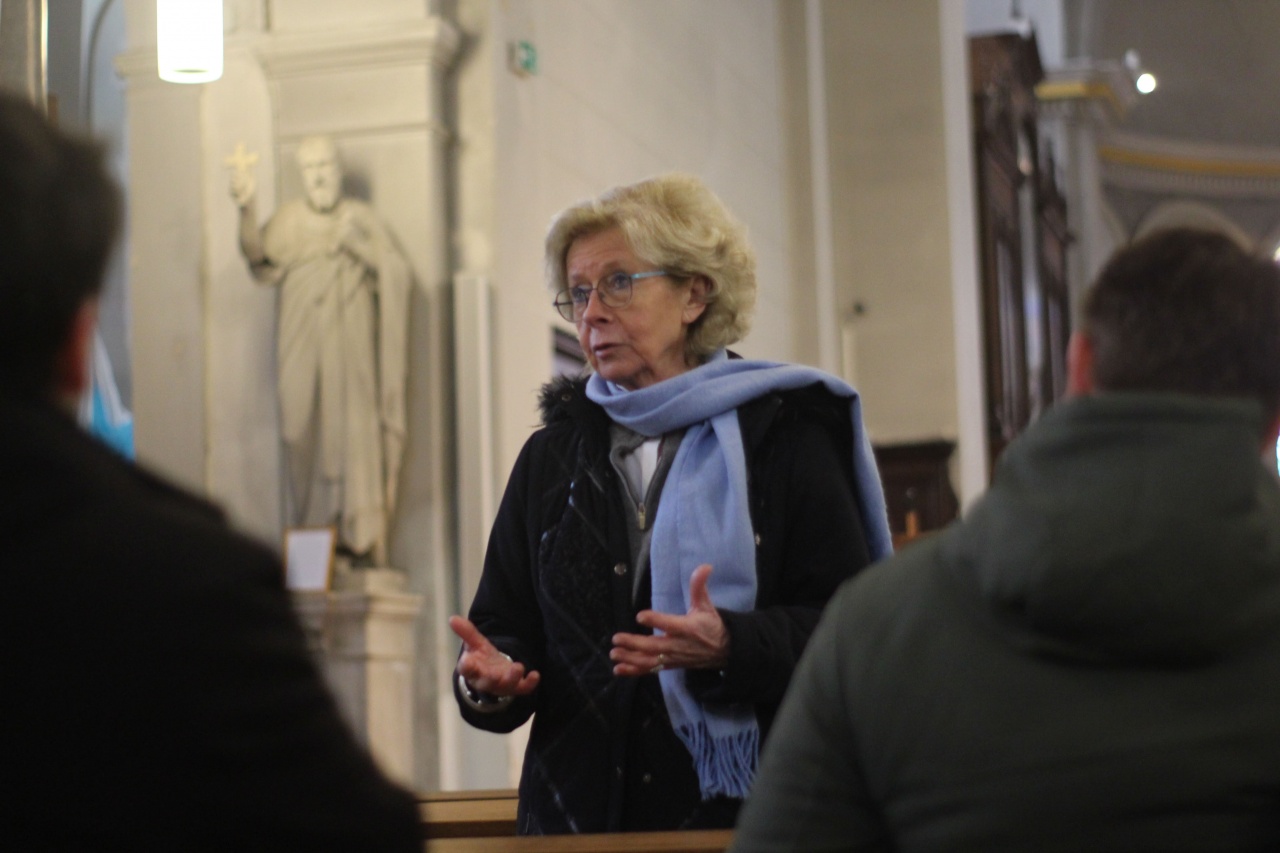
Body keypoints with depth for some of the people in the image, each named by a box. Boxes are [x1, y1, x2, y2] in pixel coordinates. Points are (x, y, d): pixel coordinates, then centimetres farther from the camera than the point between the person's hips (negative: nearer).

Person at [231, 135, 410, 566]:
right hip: (303, 348, 1)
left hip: (350, 346, -1)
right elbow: (260, 256, -11)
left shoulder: (361, 217, 10)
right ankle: (313, 535, -1)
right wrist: (247, 210, -25)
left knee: (353, 431, -8)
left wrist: (358, 244, -10)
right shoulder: (290, 219, 9)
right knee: (307, 432, -4)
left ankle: (359, 537, -7)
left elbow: (397, 273, 4)